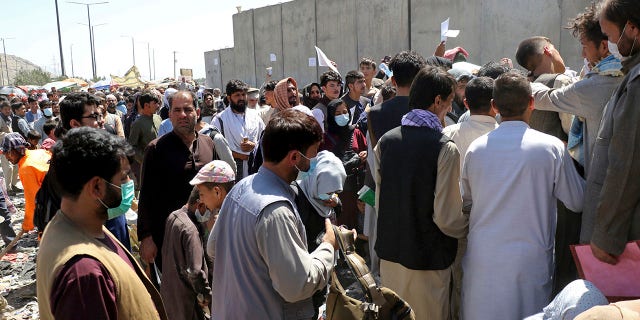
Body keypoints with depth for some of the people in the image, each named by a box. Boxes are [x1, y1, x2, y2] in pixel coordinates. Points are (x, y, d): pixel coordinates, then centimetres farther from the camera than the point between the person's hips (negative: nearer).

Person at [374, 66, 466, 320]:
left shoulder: (385, 141, -1)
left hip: (390, 253, 5)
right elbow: (447, 218, -18)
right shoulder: (445, 149, -17)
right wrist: (471, 230, 2)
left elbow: (379, 201, 6)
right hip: (428, 258, -5)